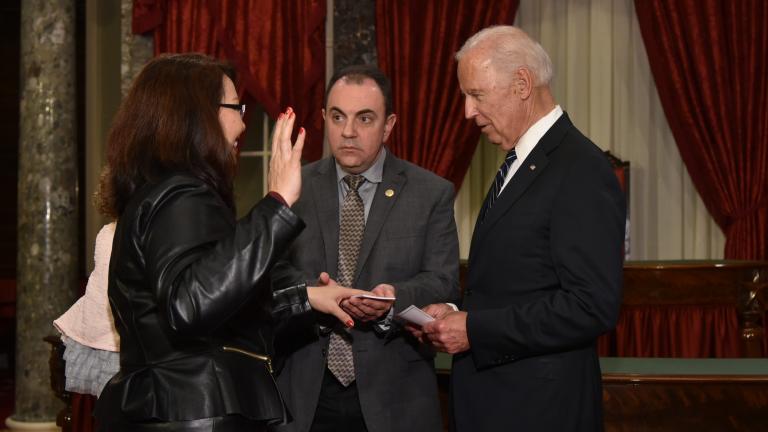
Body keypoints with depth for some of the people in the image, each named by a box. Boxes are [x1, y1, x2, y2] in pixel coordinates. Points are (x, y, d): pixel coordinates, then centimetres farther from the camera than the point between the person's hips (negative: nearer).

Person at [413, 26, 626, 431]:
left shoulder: (582, 172, -16)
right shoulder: (518, 164, 14)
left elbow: (593, 306, -23)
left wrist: (475, 329, -19)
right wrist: (457, 314, 2)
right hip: (491, 398, 8)